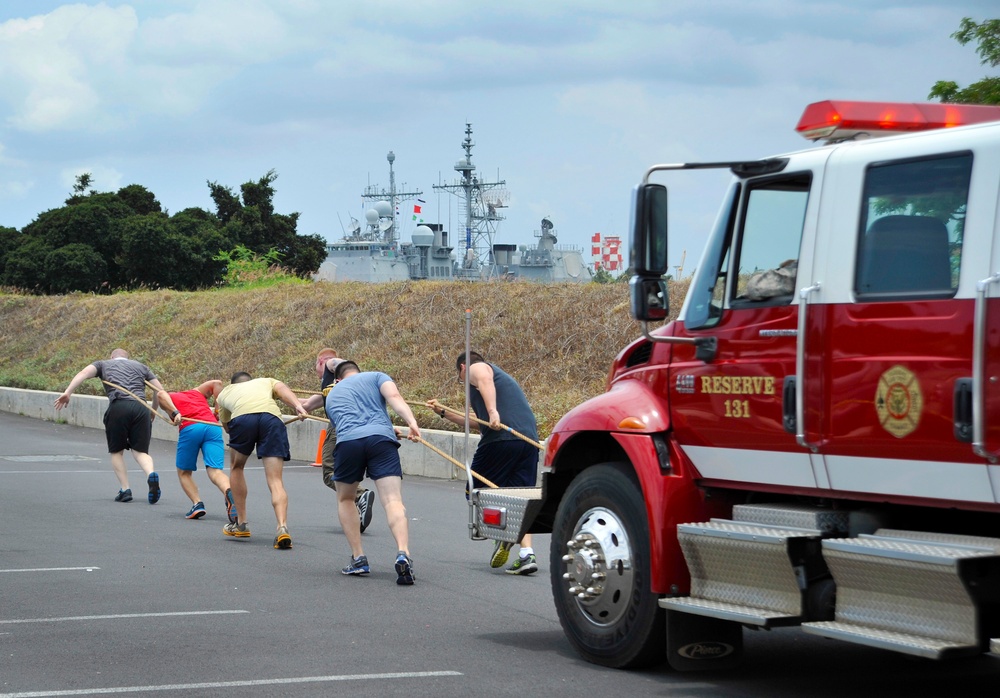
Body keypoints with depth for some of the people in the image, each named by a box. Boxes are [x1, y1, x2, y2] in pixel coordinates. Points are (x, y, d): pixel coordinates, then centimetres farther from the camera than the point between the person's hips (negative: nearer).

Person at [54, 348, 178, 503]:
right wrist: (153, 411, 39)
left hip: (118, 407, -2)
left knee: (117, 451, 16)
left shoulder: (104, 365, 26)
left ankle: (125, 489, 5)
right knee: (140, 451, 10)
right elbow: (160, 390, 25)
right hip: (141, 407, 2)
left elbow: (84, 372, 7)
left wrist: (67, 392, -3)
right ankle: (151, 474, -20)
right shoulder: (141, 367, 31)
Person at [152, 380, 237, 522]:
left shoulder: (170, 398, 26)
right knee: (215, 471, -11)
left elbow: (161, 394, 4)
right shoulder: (196, 393, 36)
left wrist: (175, 413, -7)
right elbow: (216, 383, 26)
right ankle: (229, 492, -42)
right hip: (213, 427, 2)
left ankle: (197, 504, -4)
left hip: (190, 428, -2)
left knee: (184, 472, 17)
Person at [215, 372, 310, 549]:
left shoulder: (224, 393, 40)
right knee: (275, 481, 0)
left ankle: (241, 524, 28)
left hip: (242, 417, 0)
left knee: (236, 467, 27)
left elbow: (227, 426, 36)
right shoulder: (267, 382, 38)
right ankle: (282, 527, -21)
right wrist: (298, 407, -1)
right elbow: (283, 390, 16)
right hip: (272, 417, 0)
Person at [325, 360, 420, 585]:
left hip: (347, 441, 2)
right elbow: (394, 396, 5)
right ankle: (403, 553, -33)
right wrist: (412, 423, -7)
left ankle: (358, 558, 17)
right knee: (393, 501, -10)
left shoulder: (332, 395, 35)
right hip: (381, 438, -2)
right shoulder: (376, 377, 26)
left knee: (345, 499, 24)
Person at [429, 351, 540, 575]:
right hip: (529, 440, 8)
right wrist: (443, 412, 47)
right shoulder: (502, 377, 38)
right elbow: (479, 423, 43)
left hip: (501, 438, -8)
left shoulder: (476, 368, 12)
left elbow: (485, 381, -15)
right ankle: (527, 554, -7)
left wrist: (492, 411, -29)